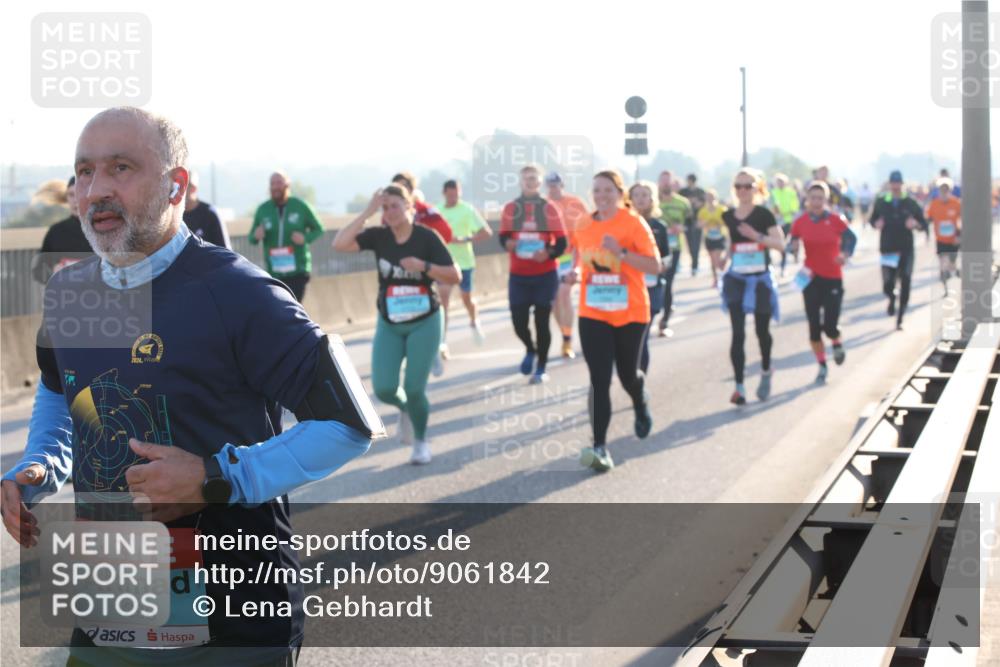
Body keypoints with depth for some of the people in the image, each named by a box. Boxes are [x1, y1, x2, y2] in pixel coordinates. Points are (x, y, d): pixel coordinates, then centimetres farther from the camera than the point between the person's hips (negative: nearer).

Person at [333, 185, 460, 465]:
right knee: (384, 389, -7)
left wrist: (423, 266, -28)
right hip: (389, 325, 3)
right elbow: (339, 244, -20)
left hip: (424, 322, -2)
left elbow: (455, 276, -13)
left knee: (414, 389, -7)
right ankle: (406, 409, 30)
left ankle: (421, 441, 21)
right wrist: (367, 212, -22)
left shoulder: (427, 237, -12)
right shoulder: (379, 236, -6)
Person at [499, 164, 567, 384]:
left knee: (542, 322, -1)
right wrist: (507, 243, -19)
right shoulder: (510, 208, 4)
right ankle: (530, 350, 29)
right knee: (518, 321, -2)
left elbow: (562, 242, -2)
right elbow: (503, 237, 5)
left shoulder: (549, 208, 0)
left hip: (546, 275, -1)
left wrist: (549, 253, -22)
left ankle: (541, 368, 10)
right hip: (518, 275, 1)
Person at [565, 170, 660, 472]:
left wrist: (622, 252, -24)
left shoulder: (634, 224, -9)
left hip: (630, 314, -2)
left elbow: (655, 266, -12)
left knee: (627, 374, 13)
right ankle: (600, 447, -11)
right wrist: (576, 270, 3)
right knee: (599, 381, -8)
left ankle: (641, 406, 50)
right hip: (593, 314, 2)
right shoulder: (584, 226, 4)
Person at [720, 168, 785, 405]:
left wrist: (758, 236, -28)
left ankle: (766, 371, 38)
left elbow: (780, 243, -15)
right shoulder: (728, 217, 3)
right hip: (736, 279, 2)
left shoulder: (764, 214, -7)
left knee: (762, 330, 11)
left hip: (760, 279, -2)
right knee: (737, 333, -7)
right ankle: (739, 386, -6)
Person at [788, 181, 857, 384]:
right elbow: (792, 245, 9)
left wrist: (844, 254, -16)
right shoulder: (800, 222, -1)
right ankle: (822, 366, 18)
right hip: (811, 278, 2)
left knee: (829, 326, -9)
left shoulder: (836, 220, -6)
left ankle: (837, 344, 28)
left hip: (833, 278, -2)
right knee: (814, 326, 1)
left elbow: (851, 238, 3)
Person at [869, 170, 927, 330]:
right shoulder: (881, 203, 3)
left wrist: (915, 224, -17)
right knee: (887, 286, -5)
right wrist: (877, 224, -8)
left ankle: (899, 319, 12)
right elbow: (873, 220, 15)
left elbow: (924, 224, 5)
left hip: (906, 250, 0)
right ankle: (892, 299, 33)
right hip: (887, 249, 0)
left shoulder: (910, 203, 1)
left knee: (905, 286, -2)